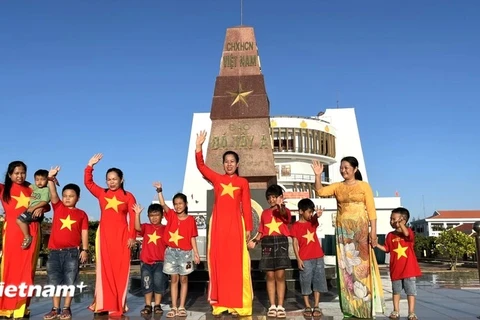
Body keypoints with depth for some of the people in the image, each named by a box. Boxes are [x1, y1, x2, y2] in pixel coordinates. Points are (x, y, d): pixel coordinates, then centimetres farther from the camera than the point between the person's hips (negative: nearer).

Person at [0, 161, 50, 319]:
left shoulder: (31, 189, 12)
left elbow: (47, 205, 12)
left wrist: (41, 208, -9)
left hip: (31, 232, 1)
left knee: (27, 269, 2)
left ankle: (22, 307, 7)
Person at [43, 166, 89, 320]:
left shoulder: (81, 214, 4)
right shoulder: (58, 207, 8)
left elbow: (84, 233, 2)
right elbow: (53, 194, -8)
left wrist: (85, 250, -5)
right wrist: (50, 179, -23)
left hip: (72, 252, -2)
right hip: (55, 251, 2)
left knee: (69, 281, 2)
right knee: (55, 281, 8)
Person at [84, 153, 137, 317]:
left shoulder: (128, 196, 3)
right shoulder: (101, 194, 11)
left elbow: (133, 218, 0)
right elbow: (88, 182, 8)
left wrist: (132, 236, -7)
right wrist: (90, 165, -2)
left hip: (121, 235, -2)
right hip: (104, 234, 2)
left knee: (120, 269, 0)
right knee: (104, 269, 3)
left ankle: (118, 306, 7)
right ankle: (104, 305, 9)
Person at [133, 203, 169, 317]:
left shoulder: (165, 229, 2)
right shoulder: (146, 227, 6)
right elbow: (137, 227, -15)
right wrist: (137, 213, -24)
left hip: (160, 262, -1)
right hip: (146, 262, 2)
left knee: (159, 284, 2)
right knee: (146, 284, 7)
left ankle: (157, 305, 14)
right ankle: (148, 306, 17)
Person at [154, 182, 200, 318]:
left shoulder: (191, 219, -2)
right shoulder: (171, 215, 1)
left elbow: (192, 238, 0)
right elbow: (163, 204, -14)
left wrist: (196, 253, -4)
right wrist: (159, 190, -26)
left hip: (185, 252, -1)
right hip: (171, 251, 1)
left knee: (183, 279, 6)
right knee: (174, 279, 6)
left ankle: (182, 307, 14)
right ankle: (174, 307, 11)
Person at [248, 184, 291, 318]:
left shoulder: (285, 211, 3)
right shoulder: (264, 213, 14)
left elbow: (284, 215, -23)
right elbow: (261, 231, 15)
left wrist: (281, 206, -44)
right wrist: (254, 240, -1)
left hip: (281, 243, -3)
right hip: (267, 244, 3)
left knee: (280, 276, -1)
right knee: (270, 276, 4)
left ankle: (280, 306, 7)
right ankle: (272, 306, 11)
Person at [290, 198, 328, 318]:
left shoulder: (313, 222, 10)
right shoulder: (295, 226, -3)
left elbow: (315, 218, -14)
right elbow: (295, 244, -5)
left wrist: (317, 215, -38)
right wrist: (298, 259, -10)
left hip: (318, 257, 4)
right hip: (305, 259, -4)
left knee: (318, 282, 6)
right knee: (305, 282, 2)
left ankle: (316, 306, 14)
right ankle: (307, 307, 12)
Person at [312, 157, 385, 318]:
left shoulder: (364, 186, 1)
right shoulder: (337, 186, 9)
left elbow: (371, 210, -3)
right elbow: (320, 191, -5)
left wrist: (373, 231, -9)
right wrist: (318, 175, -15)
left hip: (360, 229, -3)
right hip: (343, 230, 3)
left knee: (362, 264, -2)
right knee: (346, 266, 5)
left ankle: (366, 305, 8)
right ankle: (351, 306, 14)